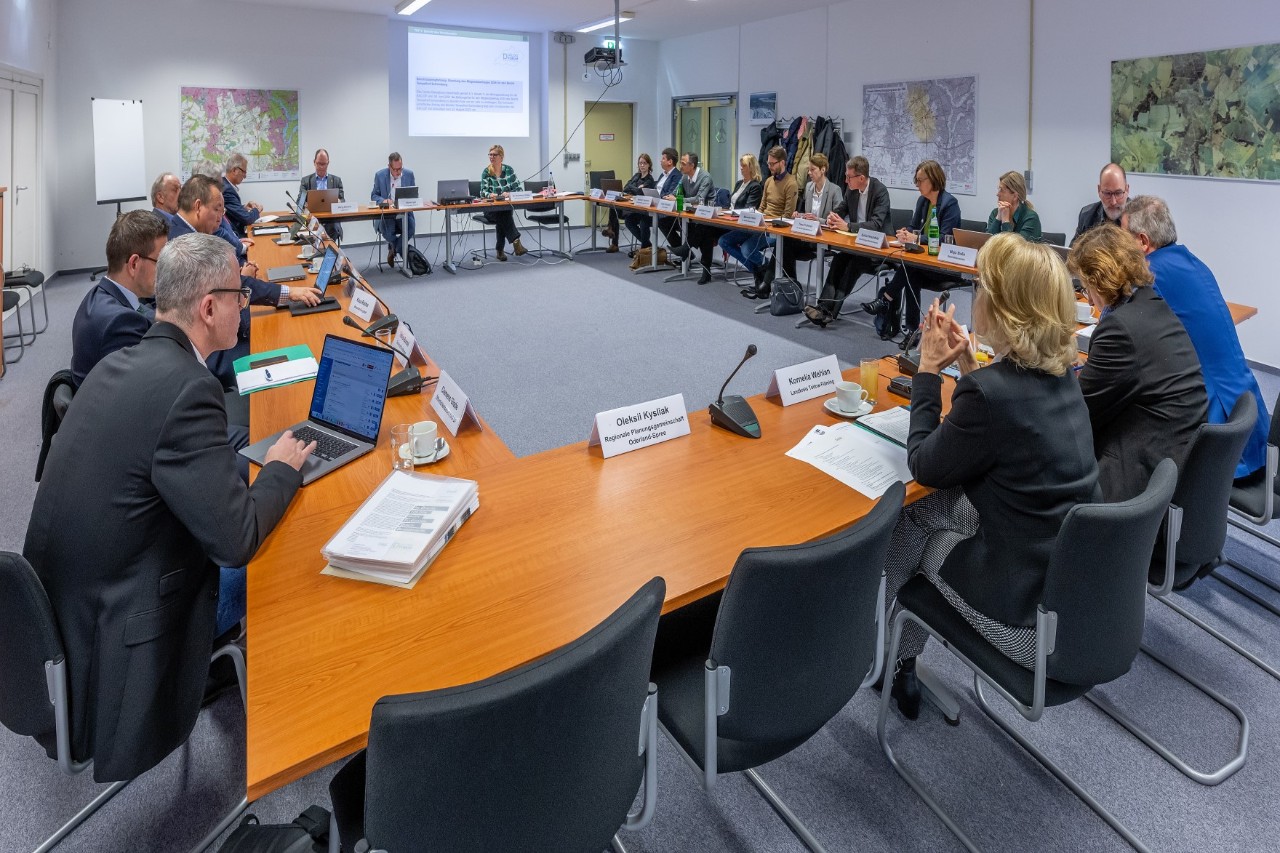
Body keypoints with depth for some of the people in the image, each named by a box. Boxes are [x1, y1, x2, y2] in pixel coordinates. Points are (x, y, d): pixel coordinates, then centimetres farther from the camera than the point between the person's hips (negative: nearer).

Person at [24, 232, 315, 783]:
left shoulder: (118, 365, 1)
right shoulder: (187, 387, -27)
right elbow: (236, 540, -25)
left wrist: (251, 463, 6)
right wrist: (282, 469, -8)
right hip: (115, 646, -8)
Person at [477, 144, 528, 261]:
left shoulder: (509, 170, 6)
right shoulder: (486, 172, 3)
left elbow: (518, 189, 1)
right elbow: (483, 192, -7)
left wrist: (509, 194, -21)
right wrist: (490, 195, -31)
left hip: (507, 207, 1)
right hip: (490, 209, -1)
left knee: (502, 219, -33)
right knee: (502, 215, -34)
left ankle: (500, 250, -27)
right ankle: (516, 241, -40)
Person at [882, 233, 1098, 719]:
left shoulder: (989, 391, -26)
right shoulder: (1060, 374, 0)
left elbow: (925, 467, -10)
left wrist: (928, 371, -3)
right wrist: (966, 363, 10)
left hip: (1029, 615, -7)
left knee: (906, 519, 14)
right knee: (928, 506, 18)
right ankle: (900, 659, 31)